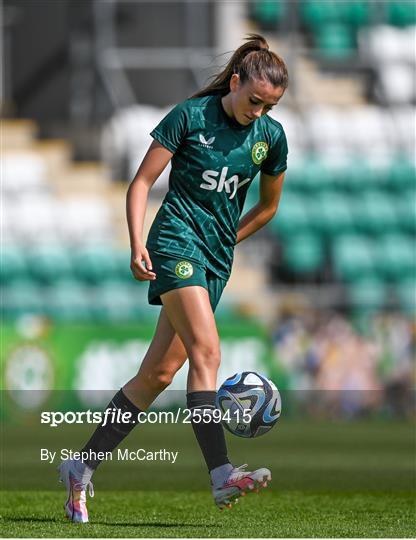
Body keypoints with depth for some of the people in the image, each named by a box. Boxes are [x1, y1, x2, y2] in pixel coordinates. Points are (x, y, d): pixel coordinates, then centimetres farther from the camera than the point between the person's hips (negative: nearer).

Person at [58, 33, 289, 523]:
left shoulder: (271, 136, 7)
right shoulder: (190, 115, -6)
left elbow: (268, 206, 23)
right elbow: (142, 182, -4)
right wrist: (137, 243, -14)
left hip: (217, 258, 5)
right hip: (176, 239, -5)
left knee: (159, 373, 2)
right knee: (206, 349, -23)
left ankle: (82, 468, 11)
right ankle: (221, 476, -34)